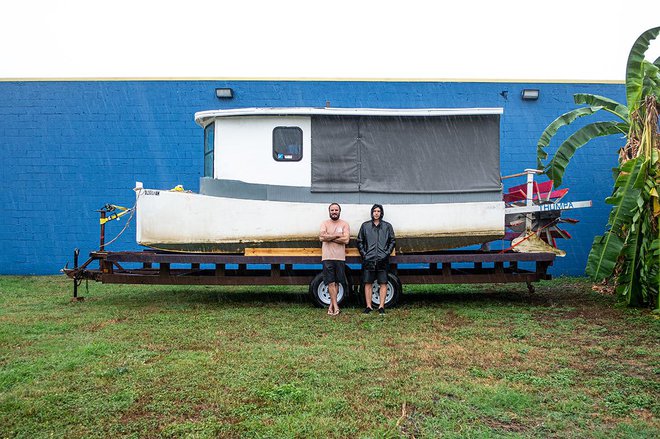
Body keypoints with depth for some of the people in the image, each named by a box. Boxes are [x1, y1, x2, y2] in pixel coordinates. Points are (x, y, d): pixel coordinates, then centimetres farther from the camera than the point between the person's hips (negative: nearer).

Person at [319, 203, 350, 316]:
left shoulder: (344, 224, 5)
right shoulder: (325, 223, 5)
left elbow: (346, 239, -9)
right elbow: (321, 237, -12)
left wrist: (329, 237, -10)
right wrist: (337, 235, -10)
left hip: (340, 257, 1)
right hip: (327, 257, -1)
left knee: (336, 282, 7)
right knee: (331, 282, -4)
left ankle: (331, 305, 17)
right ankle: (335, 306, -2)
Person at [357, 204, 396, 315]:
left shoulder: (387, 226, 9)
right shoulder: (365, 226, 10)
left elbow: (392, 242, 10)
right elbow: (359, 241, 11)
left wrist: (387, 253, -2)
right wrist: (364, 254, 0)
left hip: (382, 260, 0)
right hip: (369, 259, 0)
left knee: (383, 284, -1)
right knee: (368, 283, 2)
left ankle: (381, 306, 6)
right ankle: (368, 306, 8)